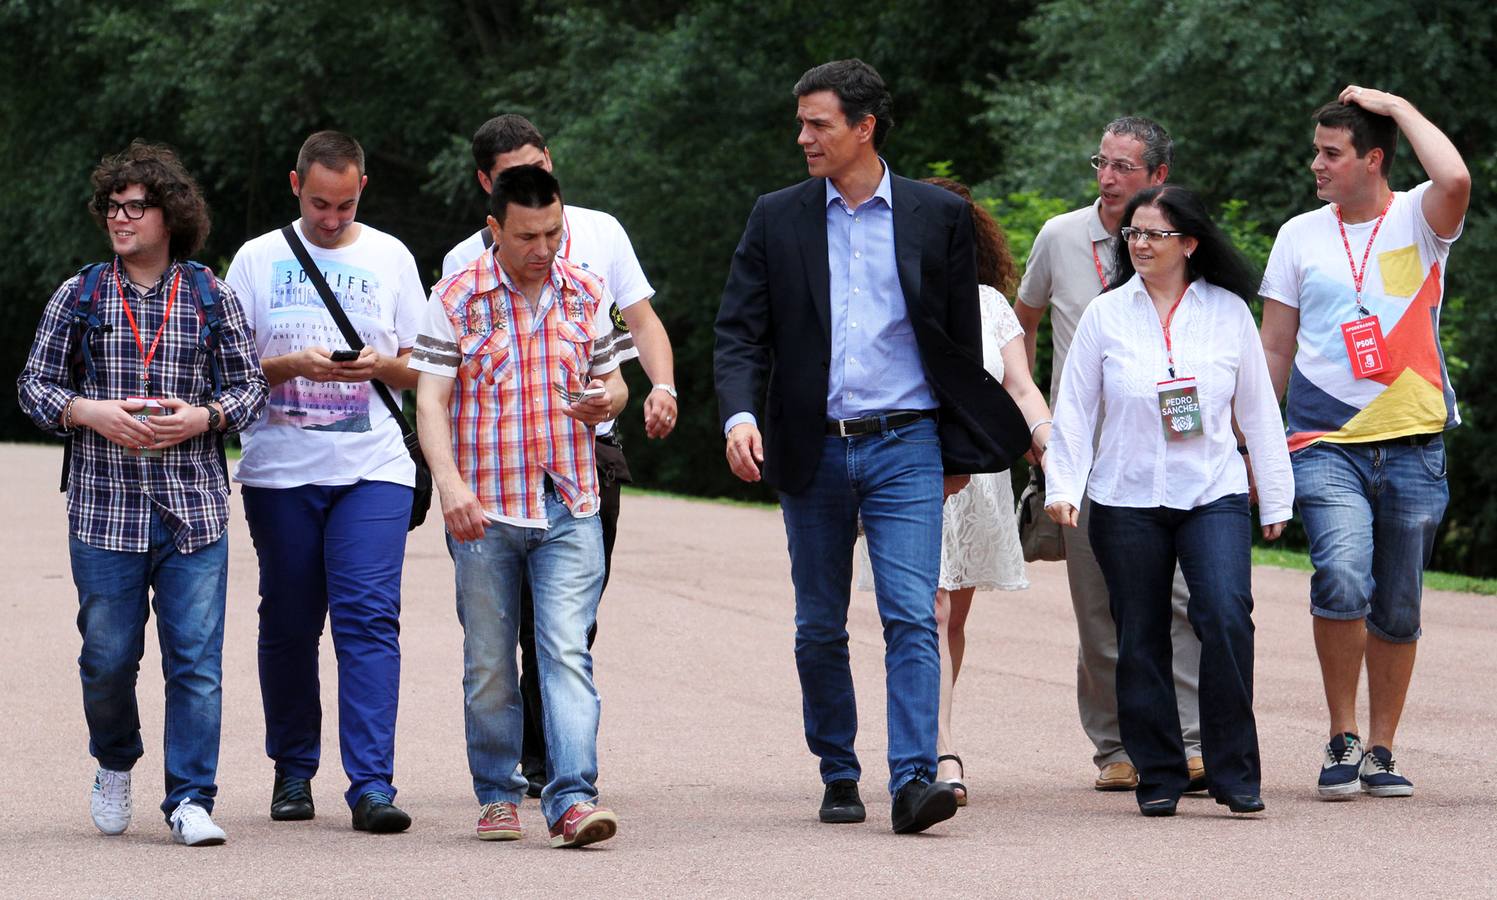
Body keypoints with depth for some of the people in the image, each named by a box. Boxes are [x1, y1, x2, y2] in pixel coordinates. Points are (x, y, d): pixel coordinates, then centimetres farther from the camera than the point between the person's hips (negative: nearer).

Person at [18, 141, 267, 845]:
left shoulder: (212, 298, 6)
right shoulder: (79, 297, 5)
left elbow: (250, 386, 9)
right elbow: (35, 385, 7)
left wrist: (202, 417, -10)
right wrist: (92, 413, -11)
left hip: (194, 512, 0)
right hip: (104, 509, 0)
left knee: (196, 658, -5)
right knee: (107, 658, 6)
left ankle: (191, 800, 1)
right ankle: (114, 765, 33)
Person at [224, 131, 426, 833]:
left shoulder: (390, 259, 10)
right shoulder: (258, 259, 6)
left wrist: (384, 365, -10)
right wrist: (293, 366, -14)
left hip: (372, 468, 0)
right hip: (280, 471, 0)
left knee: (369, 616, -12)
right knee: (289, 624, 5)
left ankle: (371, 784, -16)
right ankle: (293, 772, 19)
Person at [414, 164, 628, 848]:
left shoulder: (586, 295, 8)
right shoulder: (456, 299, -3)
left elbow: (610, 381, 18)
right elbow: (430, 399, -8)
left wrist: (609, 398, -7)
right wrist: (449, 482, -22)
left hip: (570, 508, 1)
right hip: (484, 508, -1)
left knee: (567, 652, -9)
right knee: (489, 662, 7)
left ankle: (572, 798, -14)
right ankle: (497, 794, 20)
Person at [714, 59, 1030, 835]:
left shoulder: (937, 216, 2)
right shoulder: (777, 219, 5)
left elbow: (961, 339, 8)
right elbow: (740, 329, 1)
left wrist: (959, 449, 7)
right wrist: (739, 415, -16)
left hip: (905, 449, -2)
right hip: (812, 450, 2)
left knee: (913, 618, -13)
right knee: (819, 628, 9)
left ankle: (913, 781, -19)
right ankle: (839, 777, 21)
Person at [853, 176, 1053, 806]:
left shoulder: (988, 303, 11)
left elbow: (1020, 387, 8)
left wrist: (1053, 449, -7)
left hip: (978, 474, 4)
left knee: (954, 617, 10)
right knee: (928, 613, -15)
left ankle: (928, 745, 22)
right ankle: (943, 755, -23)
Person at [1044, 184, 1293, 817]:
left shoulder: (1229, 312, 5)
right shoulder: (1106, 315, 4)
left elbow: (1257, 409, 9)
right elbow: (1074, 407, 6)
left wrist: (1275, 498, 10)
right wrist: (1062, 485, -3)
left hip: (1214, 493, -1)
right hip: (1126, 498, 1)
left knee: (1226, 617, -18)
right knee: (1141, 640, 3)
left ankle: (1235, 773, -9)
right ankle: (1158, 776, 14)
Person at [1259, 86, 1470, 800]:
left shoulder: (1418, 220, 2)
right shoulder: (1300, 235, 9)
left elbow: (1455, 181, -23)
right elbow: (1274, 349, 13)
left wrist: (1395, 105, -10)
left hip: (1413, 443, 0)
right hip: (1326, 444, 0)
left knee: (1397, 611, 6)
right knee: (1342, 577, -22)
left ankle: (1380, 752, 20)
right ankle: (1342, 739, -8)